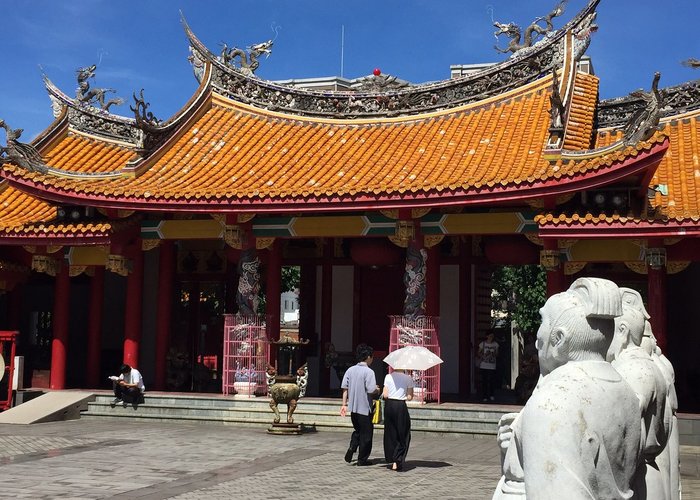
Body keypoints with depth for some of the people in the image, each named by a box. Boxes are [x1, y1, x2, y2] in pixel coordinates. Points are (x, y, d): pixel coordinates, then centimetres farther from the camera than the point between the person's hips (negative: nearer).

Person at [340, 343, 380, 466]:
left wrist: (344, 404, 8)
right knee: (366, 433, 7)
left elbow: (345, 388, 3)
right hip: (365, 408, -6)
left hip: (353, 407, 6)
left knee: (357, 430, 22)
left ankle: (352, 448, -1)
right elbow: (371, 390, -21)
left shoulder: (350, 370, 4)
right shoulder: (368, 372, -15)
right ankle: (362, 459, 12)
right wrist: (377, 390, 1)